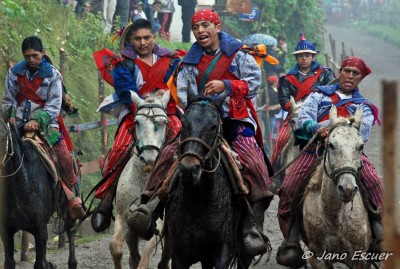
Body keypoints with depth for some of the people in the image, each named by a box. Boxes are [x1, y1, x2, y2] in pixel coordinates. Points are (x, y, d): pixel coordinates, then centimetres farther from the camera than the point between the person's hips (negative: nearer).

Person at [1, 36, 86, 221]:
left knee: (64, 157, -17)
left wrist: (38, 120, -19)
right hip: (19, 123, 2)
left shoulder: (53, 75, 2)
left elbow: (54, 105, -4)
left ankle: (74, 200, -8)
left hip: (45, 121, -2)